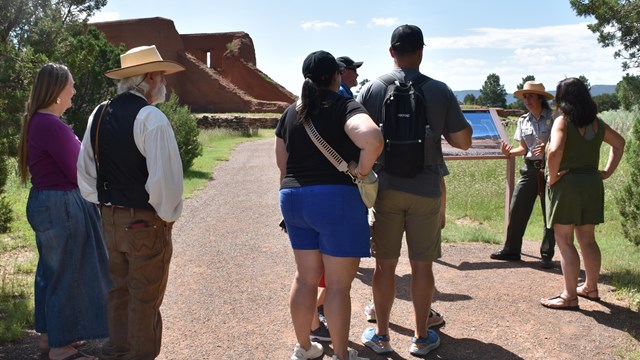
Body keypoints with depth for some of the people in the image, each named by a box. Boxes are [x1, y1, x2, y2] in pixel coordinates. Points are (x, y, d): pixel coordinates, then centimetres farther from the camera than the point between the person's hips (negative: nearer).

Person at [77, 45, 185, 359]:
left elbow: (85, 171, 10)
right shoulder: (151, 118, -18)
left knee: (119, 292, 20)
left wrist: (104, 205, 17)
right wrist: (168, 215, -8)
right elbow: (164, 177, -24)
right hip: (146, 223, -7)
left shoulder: (99, 114, 4)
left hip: (110, 219, 7)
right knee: (145, 299, 6)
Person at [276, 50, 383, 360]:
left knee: (305, 277, 18)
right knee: (339, 284, 4)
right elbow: (372, 138, -30)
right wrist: (362, 169, -14)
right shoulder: (345, 107, -10)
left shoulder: (290, 113, 9)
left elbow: (282, 163, 14)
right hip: (336, 199, -6)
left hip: (293, 198, 6)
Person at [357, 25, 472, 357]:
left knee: (385, 263, 9)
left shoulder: (372, 89, -3)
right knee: (421, 265, 9)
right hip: (426, 190, 0)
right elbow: (463, 141, -1)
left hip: (385, 187, 0)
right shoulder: (440, 91, -3)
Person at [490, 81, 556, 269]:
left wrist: (547, 149, -23)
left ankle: (546, 255, 14)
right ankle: (511, 250, 17)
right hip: (530, 169, 5)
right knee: (516, 209, 4)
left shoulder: (553, 117, -5)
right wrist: (510, 152, -6)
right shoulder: (523, 121, 9)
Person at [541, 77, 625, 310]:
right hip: (592, 184, 7)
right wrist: (607, 171, 19)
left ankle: (570, 296, 3)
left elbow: (555, 151, -28)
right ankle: (591, 288, 30)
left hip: (567, 185, -7)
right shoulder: (596, 123, 10)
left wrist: (552, 177, -15)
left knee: (565, 242, 0)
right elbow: (619, 143, 23)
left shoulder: (563, 121, -12)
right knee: (588, 240, 18)